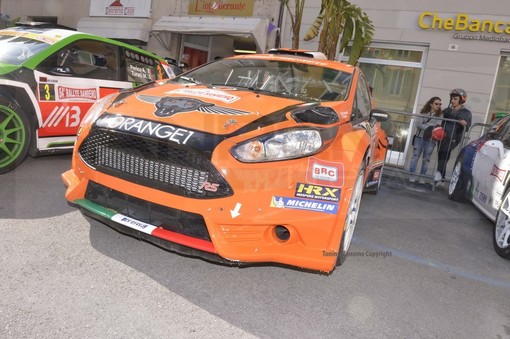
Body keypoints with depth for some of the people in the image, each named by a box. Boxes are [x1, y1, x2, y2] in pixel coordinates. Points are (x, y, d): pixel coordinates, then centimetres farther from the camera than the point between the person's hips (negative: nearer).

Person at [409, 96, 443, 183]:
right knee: (415, 156, 0)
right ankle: (412, 175, 5)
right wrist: (428, 128, -18)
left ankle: (422, 177, 12)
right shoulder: (423, 113, 5)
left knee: (426, 159, 4)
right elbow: (418, 124, -5)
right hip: (420, 137, 0)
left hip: (431, 140, 0)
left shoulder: (440, 116, 3)